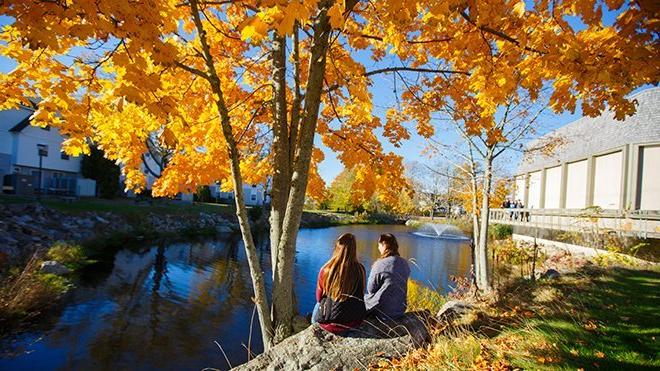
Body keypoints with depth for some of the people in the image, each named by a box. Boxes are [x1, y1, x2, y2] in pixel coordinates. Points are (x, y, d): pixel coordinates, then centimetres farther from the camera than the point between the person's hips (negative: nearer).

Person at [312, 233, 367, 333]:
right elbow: (359, 298, 4)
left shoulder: (326, 270, -17)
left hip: (330, 322, -1)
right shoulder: (360, 270, -14)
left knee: (318, 306, 31)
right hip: (354, 321, 2)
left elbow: (319, 298, -1)